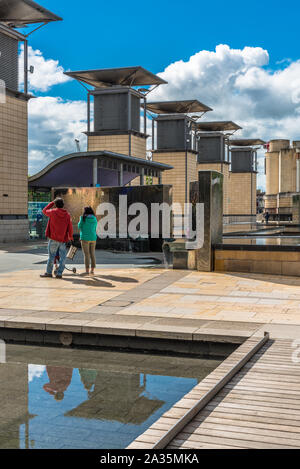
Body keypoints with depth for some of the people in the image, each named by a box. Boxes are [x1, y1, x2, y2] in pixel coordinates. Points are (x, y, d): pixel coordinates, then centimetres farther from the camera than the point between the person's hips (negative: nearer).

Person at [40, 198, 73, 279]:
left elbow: (44, 211, 15)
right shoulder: (67, 215, 1)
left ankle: (49, 272, 10)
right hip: (63, 239, 2)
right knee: (63, 257, 6)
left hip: (53, 239, -2)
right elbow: (70, 228, 3)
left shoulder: (53, 212, -5)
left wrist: (52, 203, 18)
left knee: (51, 256, 5)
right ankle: (59, 273, 3)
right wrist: (70, 237, 19)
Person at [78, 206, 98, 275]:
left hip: (85, 238, -4)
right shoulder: (94, 219, 6)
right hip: (93, 238, 4)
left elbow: (80, 226, 4)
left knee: (86, 254, -3)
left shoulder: (83, 218, -7)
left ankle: (87, 270, -4)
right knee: (92, 254, 8)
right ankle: (92, 270, 9)